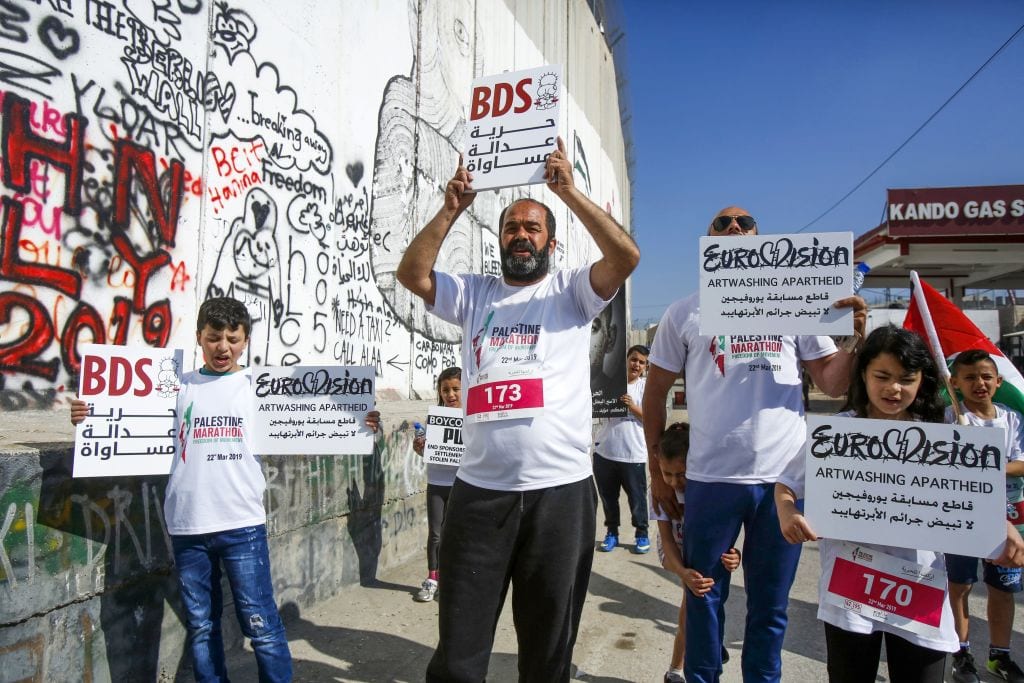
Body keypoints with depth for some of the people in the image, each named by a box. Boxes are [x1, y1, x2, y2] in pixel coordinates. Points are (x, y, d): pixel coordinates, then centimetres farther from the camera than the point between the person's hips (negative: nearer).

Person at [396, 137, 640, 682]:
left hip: (560, 489, -1)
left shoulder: (571, 291, 6)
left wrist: (568, 191, -12)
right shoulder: (473, 294, 13)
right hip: (479, 489, 2)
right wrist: (452, 209, -4)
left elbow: (626, 256, -10)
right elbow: (411, 273, 0)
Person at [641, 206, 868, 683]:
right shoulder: (684, 314, 5)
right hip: (711, 479, -1)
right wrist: (657, 471, 5)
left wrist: (856, 339, -12)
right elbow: (655, 393, 7)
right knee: (705, 596, 12)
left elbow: (832, 384, 8)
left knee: (770, 604, 15)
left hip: (785, 478, 1)